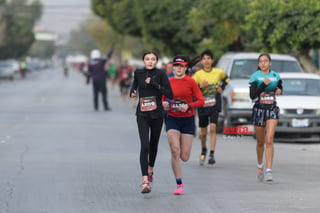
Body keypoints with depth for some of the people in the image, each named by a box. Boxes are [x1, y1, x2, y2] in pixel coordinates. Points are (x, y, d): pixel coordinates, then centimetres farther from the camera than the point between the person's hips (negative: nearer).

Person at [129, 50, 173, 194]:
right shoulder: (138, 73, 2)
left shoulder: (160, 74, -6)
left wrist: (154, 84, -19)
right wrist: (132, 92, 4)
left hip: (157, 114, 0)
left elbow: (170, 94, -13)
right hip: (142, 115, 0)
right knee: (144, 146, -14)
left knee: (153, 145, 16)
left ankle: (150, 171, 44)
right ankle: (145, 181, -21)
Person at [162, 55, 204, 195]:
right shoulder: (168, 82, 3)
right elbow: (163, 99, 13)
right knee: (175, 151, -16)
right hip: (172, 119, 1)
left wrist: (188, 106, -20)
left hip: (188, 120, -1)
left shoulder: (191, 82, -4)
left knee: (184, 157, -2)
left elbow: (201, 101, -5)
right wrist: (164, 104, -9)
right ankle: (179, 184, -7)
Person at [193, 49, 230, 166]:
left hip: (215, 105, -1)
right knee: (203, 132, 9)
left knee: (213, 128, -17)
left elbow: (226, 79, 21)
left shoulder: (218, 72, -1)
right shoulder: (198, 74, -4)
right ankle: (203, 151, 37)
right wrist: (200, 86, -23)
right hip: (202, 106, 1)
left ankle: (212, 155, -19)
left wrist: (222, 88, 5)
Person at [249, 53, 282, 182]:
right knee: (260, 142, 11)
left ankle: (269, 171, -18)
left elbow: (280, 89, 25)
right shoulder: (255, 76, -2)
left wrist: (279, 91, 2)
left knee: (269, 140, -14)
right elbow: (252, 95, -12)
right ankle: (260, 166, 35)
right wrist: (264, 84, -22)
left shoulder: (276, 76, 7)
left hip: (272, 110, 0)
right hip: (259, 110, 0)